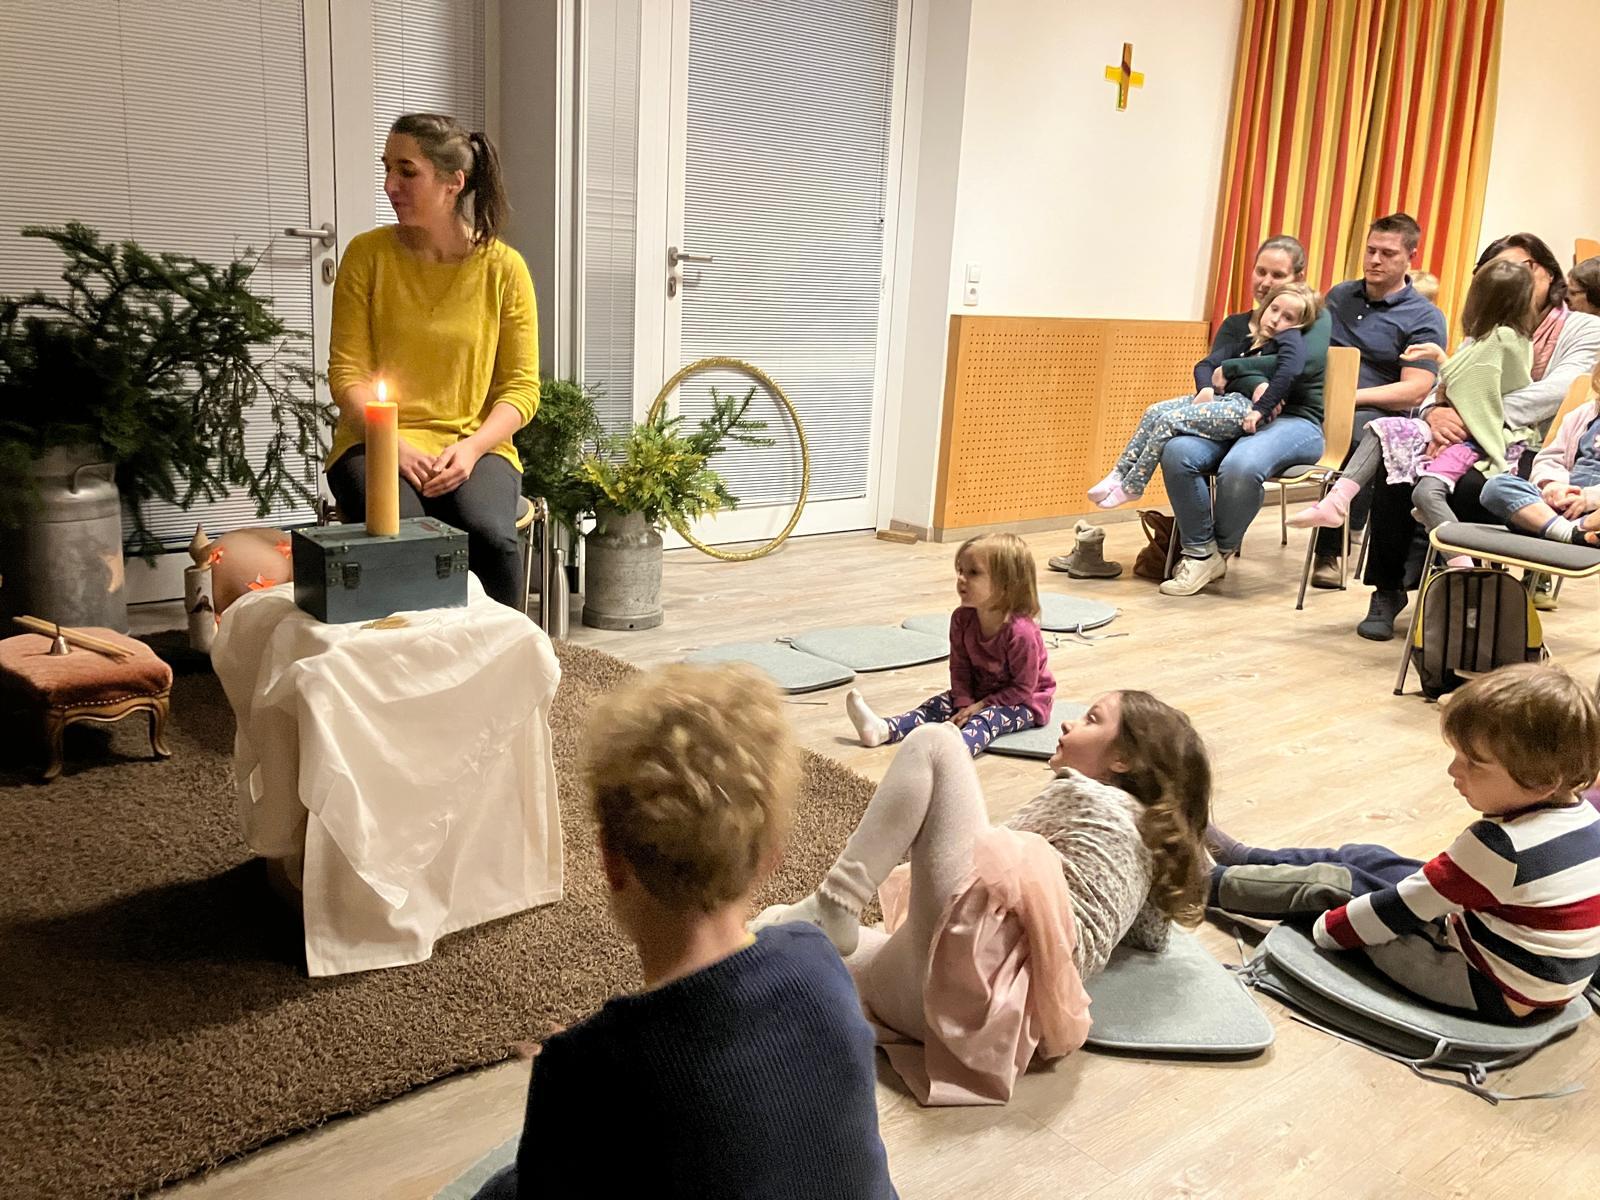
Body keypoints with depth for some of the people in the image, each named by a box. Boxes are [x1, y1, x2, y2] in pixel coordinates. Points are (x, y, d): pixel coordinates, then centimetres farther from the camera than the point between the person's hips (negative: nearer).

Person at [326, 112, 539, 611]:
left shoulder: (504, 267, 1)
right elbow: (346, 372, 0)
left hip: (473, 445, 0)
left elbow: (521, 387, 1)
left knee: (490, 535, -31)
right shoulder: (367, 254, 1)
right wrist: (394, 445, -15)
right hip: (379, 443, 0)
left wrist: (471, 448, -15)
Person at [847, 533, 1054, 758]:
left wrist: (982, 704, -21)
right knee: (939, 704, -11)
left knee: (989, 717, -33)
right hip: (981, 693, 7)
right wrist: (964, 704, -15)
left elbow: (1023, 688, -22)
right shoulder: (962, 618, -9)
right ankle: (883, 730, -29)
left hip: (1024, 703, -7)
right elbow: (960, 667, -2)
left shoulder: (1021, 631, -29)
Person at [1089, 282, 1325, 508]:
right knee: (1154, 412, -2)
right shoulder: (1250, 338, 22)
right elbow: (1205, 365, 19)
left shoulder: (1289, 337, -2)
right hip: (1225, 399, 9)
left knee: (1170, 421, -18)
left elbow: (1290, 369, -24)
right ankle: (1120, 474, -2)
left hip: (1247, 407, -9)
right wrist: (1205, 389, -2)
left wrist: (1261, 409, -26)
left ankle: (1132, 487, -9)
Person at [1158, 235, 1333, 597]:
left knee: (1241, 466, -38)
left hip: (1294, 422, -4)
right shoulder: (1235, 325, 23)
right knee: (1177, 452, -30)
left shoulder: (1314, 320, 12)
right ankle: (1200, 553, -18)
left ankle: (1222, 550, -11)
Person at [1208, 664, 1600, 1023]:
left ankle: (1209, 882, 19)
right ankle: (1240, 858, 32)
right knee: (1361, 858, 15)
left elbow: (1404, 908, -22)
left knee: (1328, 883, 0)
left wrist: (1325, 930, -10)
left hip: (1493, 992, -8)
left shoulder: (1501, 845, -32)